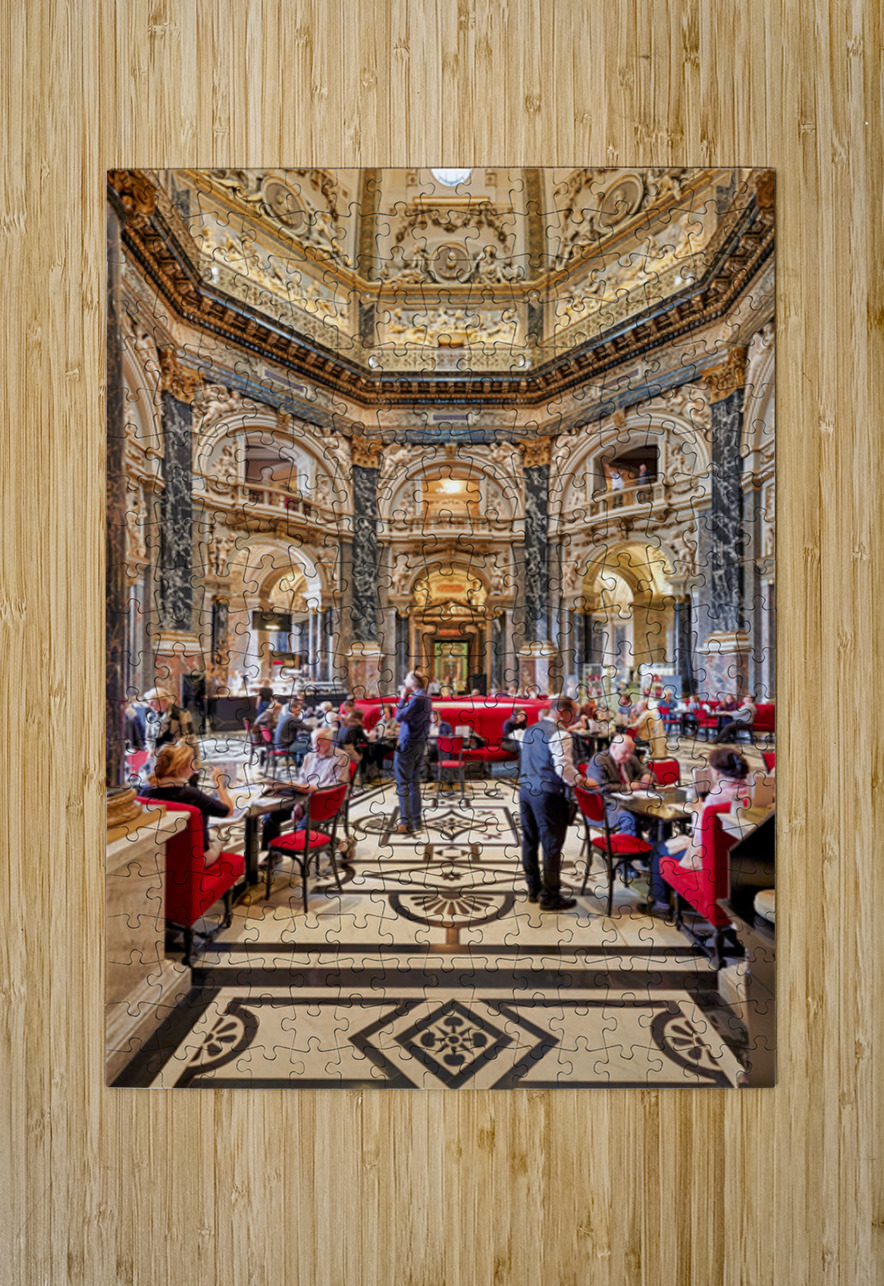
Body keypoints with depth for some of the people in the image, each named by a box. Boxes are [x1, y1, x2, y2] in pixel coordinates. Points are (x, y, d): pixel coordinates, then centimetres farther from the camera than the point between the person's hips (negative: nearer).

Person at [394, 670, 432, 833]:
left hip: (408, 744, -10)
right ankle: (416, 819, 24)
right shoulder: (426, 696, 11)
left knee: (402, 783, -4)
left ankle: (406, 823, -4)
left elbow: (399, 717, -18)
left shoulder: (416, 698, -19)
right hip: (420, 742, 10)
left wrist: (402, 698, -10)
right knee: (414, 782, 17)